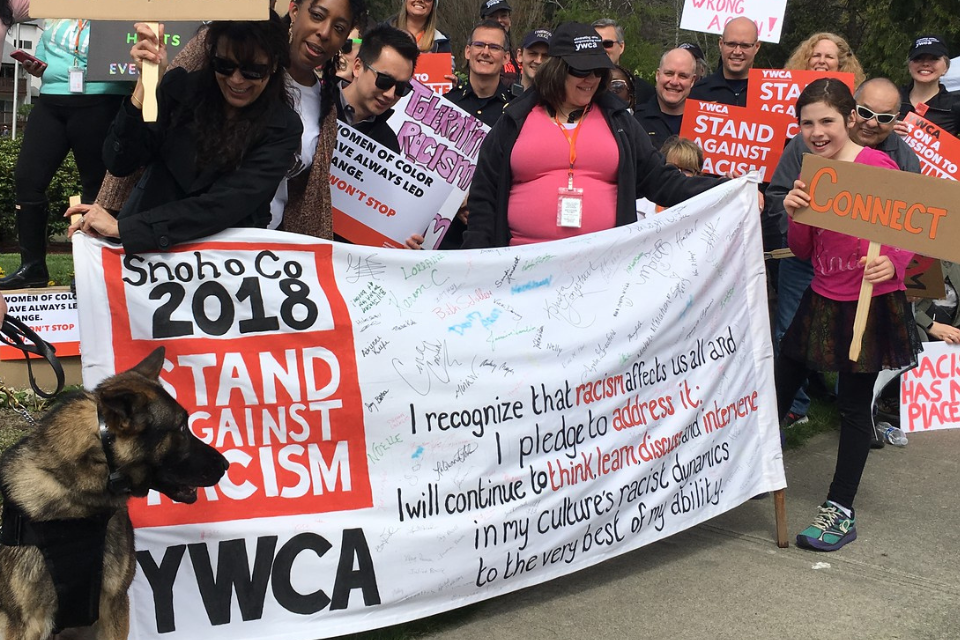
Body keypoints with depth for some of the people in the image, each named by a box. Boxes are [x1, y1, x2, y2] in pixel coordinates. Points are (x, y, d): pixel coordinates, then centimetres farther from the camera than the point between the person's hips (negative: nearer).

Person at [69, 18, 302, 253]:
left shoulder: (283, 129, -7)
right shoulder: (180, 87, -1)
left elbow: (222, 206, -18)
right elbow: (119, 163, -6)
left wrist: (122, 227, -22)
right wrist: (147, 80, -17)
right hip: (146, 245, 2)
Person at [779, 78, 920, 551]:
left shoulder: (877, 165, -13)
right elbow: (804, 251, 8)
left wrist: (892, 264, -32)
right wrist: (795, 215, -11)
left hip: (869, 304, -6)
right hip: (821, 300, 6)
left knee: (854, 404, 3)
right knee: (778, 387, 12)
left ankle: (841, 511, 14)